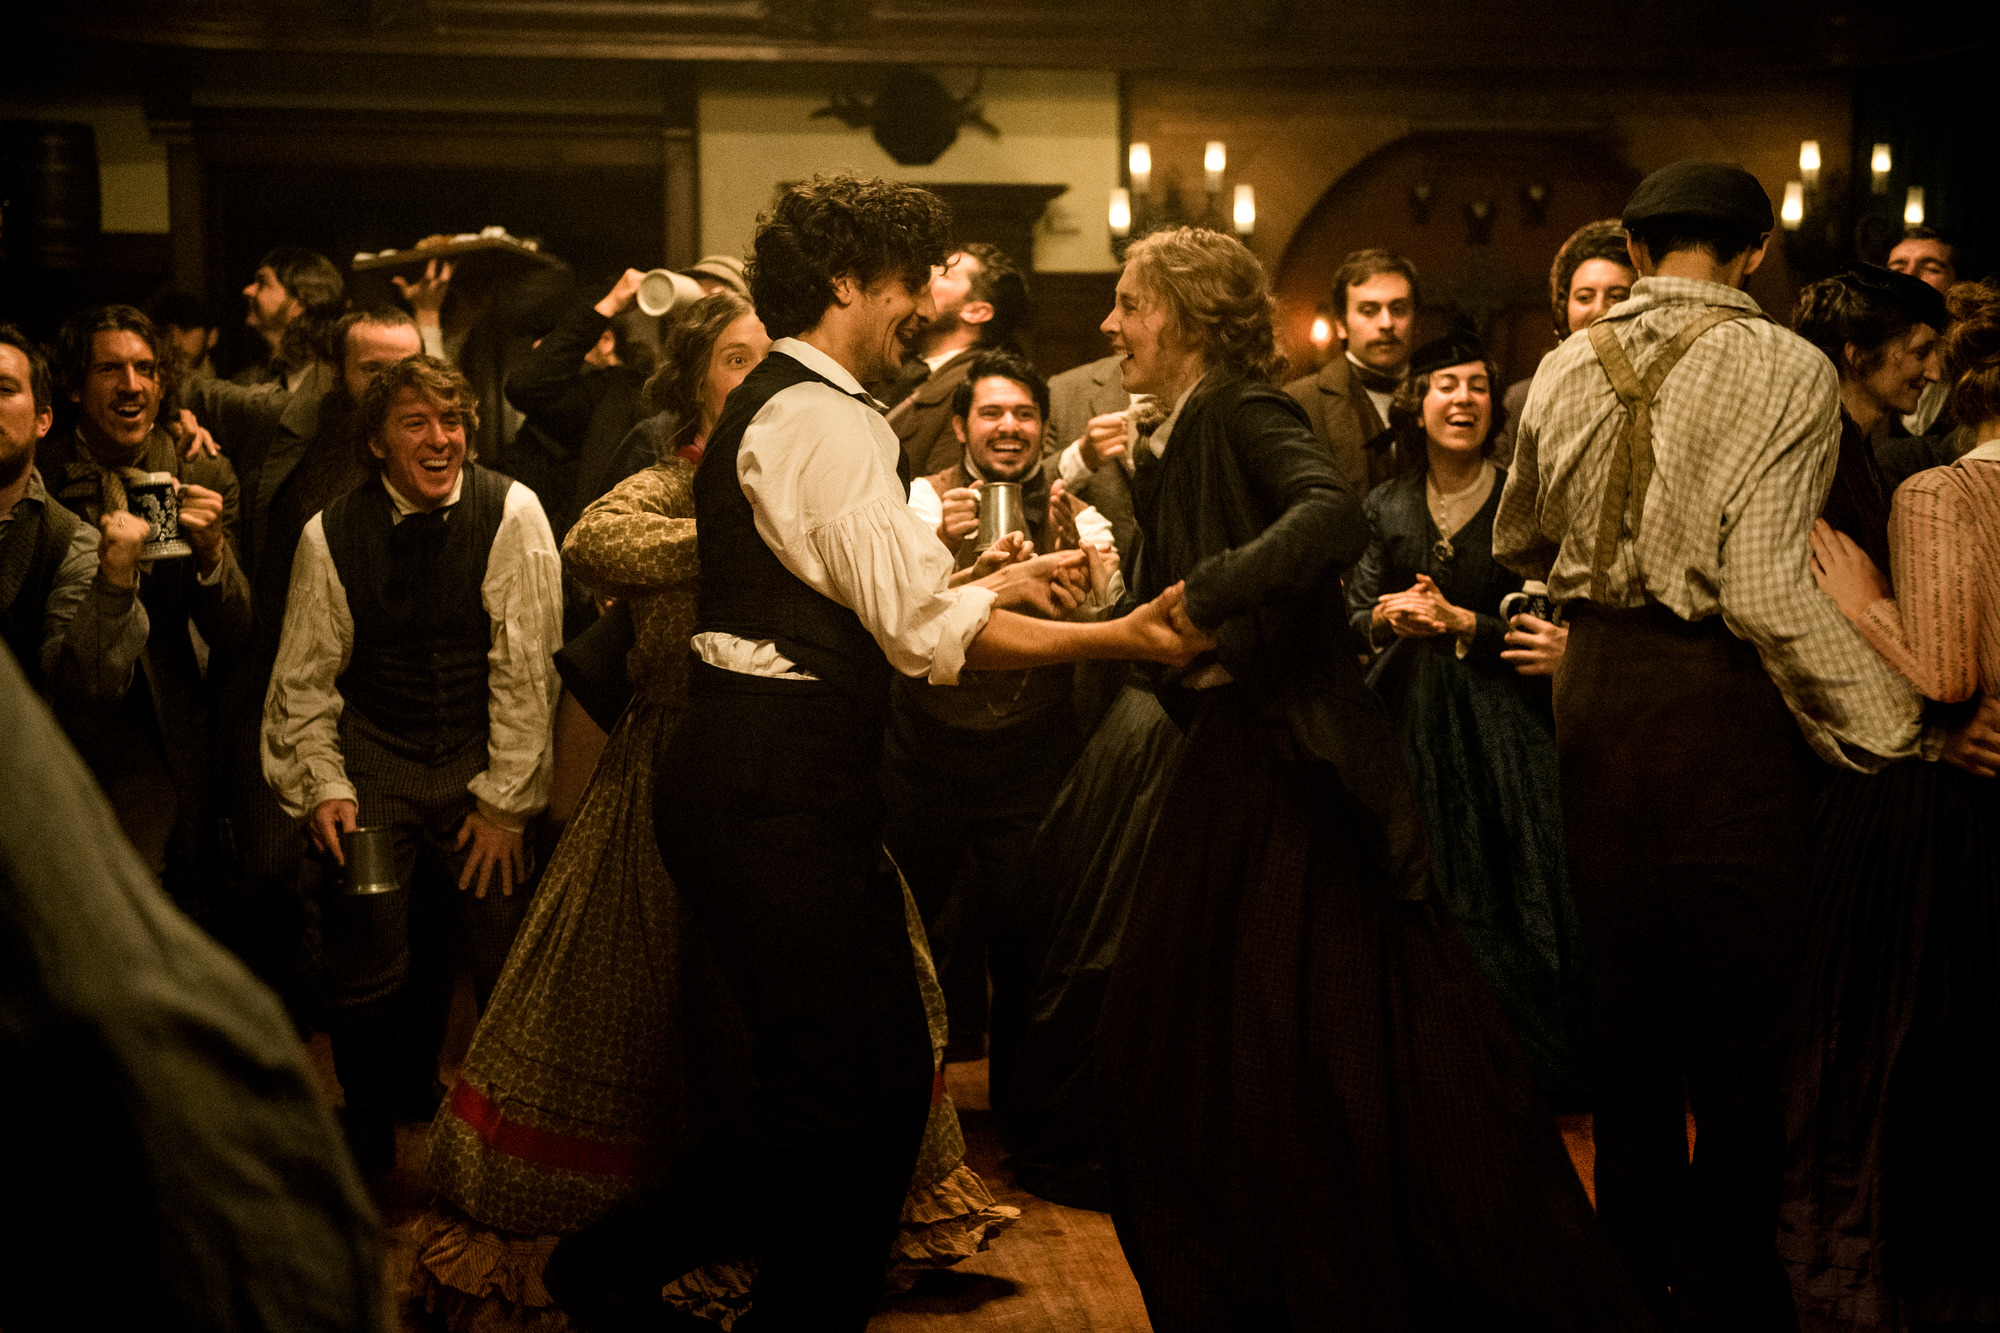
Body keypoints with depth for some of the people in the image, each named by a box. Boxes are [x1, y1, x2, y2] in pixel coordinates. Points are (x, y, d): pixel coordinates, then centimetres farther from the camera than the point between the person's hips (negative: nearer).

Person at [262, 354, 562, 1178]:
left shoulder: (511, 514, -10)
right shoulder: (330, 536, -5)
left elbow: (527, 668, -10)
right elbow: (303, 680, 2)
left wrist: (505, 798, -10)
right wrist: (323, 786, -8)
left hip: (481, 762, -1)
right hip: (375, 762, 1)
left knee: (508, 956, -6)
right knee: (367, 960, -7)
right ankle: (368, 1147, 16)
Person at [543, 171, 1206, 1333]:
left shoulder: (777, 408, 19)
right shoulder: (824, 417, -13)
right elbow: (926, 630, -19)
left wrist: (1005, 580, 20)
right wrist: (1117, 638, -15)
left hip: (787, 790, 11)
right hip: (778, 799, -11)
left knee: (888, 1075, 12)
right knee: (832, 1097, -6)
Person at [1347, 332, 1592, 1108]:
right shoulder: (1386, 508, 8)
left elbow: (1543, 628, -6)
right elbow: (1355, 618, 9)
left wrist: (1460, 624, -16)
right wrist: (1387, 617, -11)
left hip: (1500, 729, -3)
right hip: (1409, 724, 3)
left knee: (1508, 893, -4)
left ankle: (1531, 1068, 9)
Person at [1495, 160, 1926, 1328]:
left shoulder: (1568, 368, 3)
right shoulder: (1787, 369, -12)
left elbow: (1517, 542, 17)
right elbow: (1766, 590, -20)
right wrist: (1896, 725, -13)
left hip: (1598, 693, 6)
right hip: (1723, 705, -5)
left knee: (1629, 997, 18)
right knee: (1739, 1021, 6)